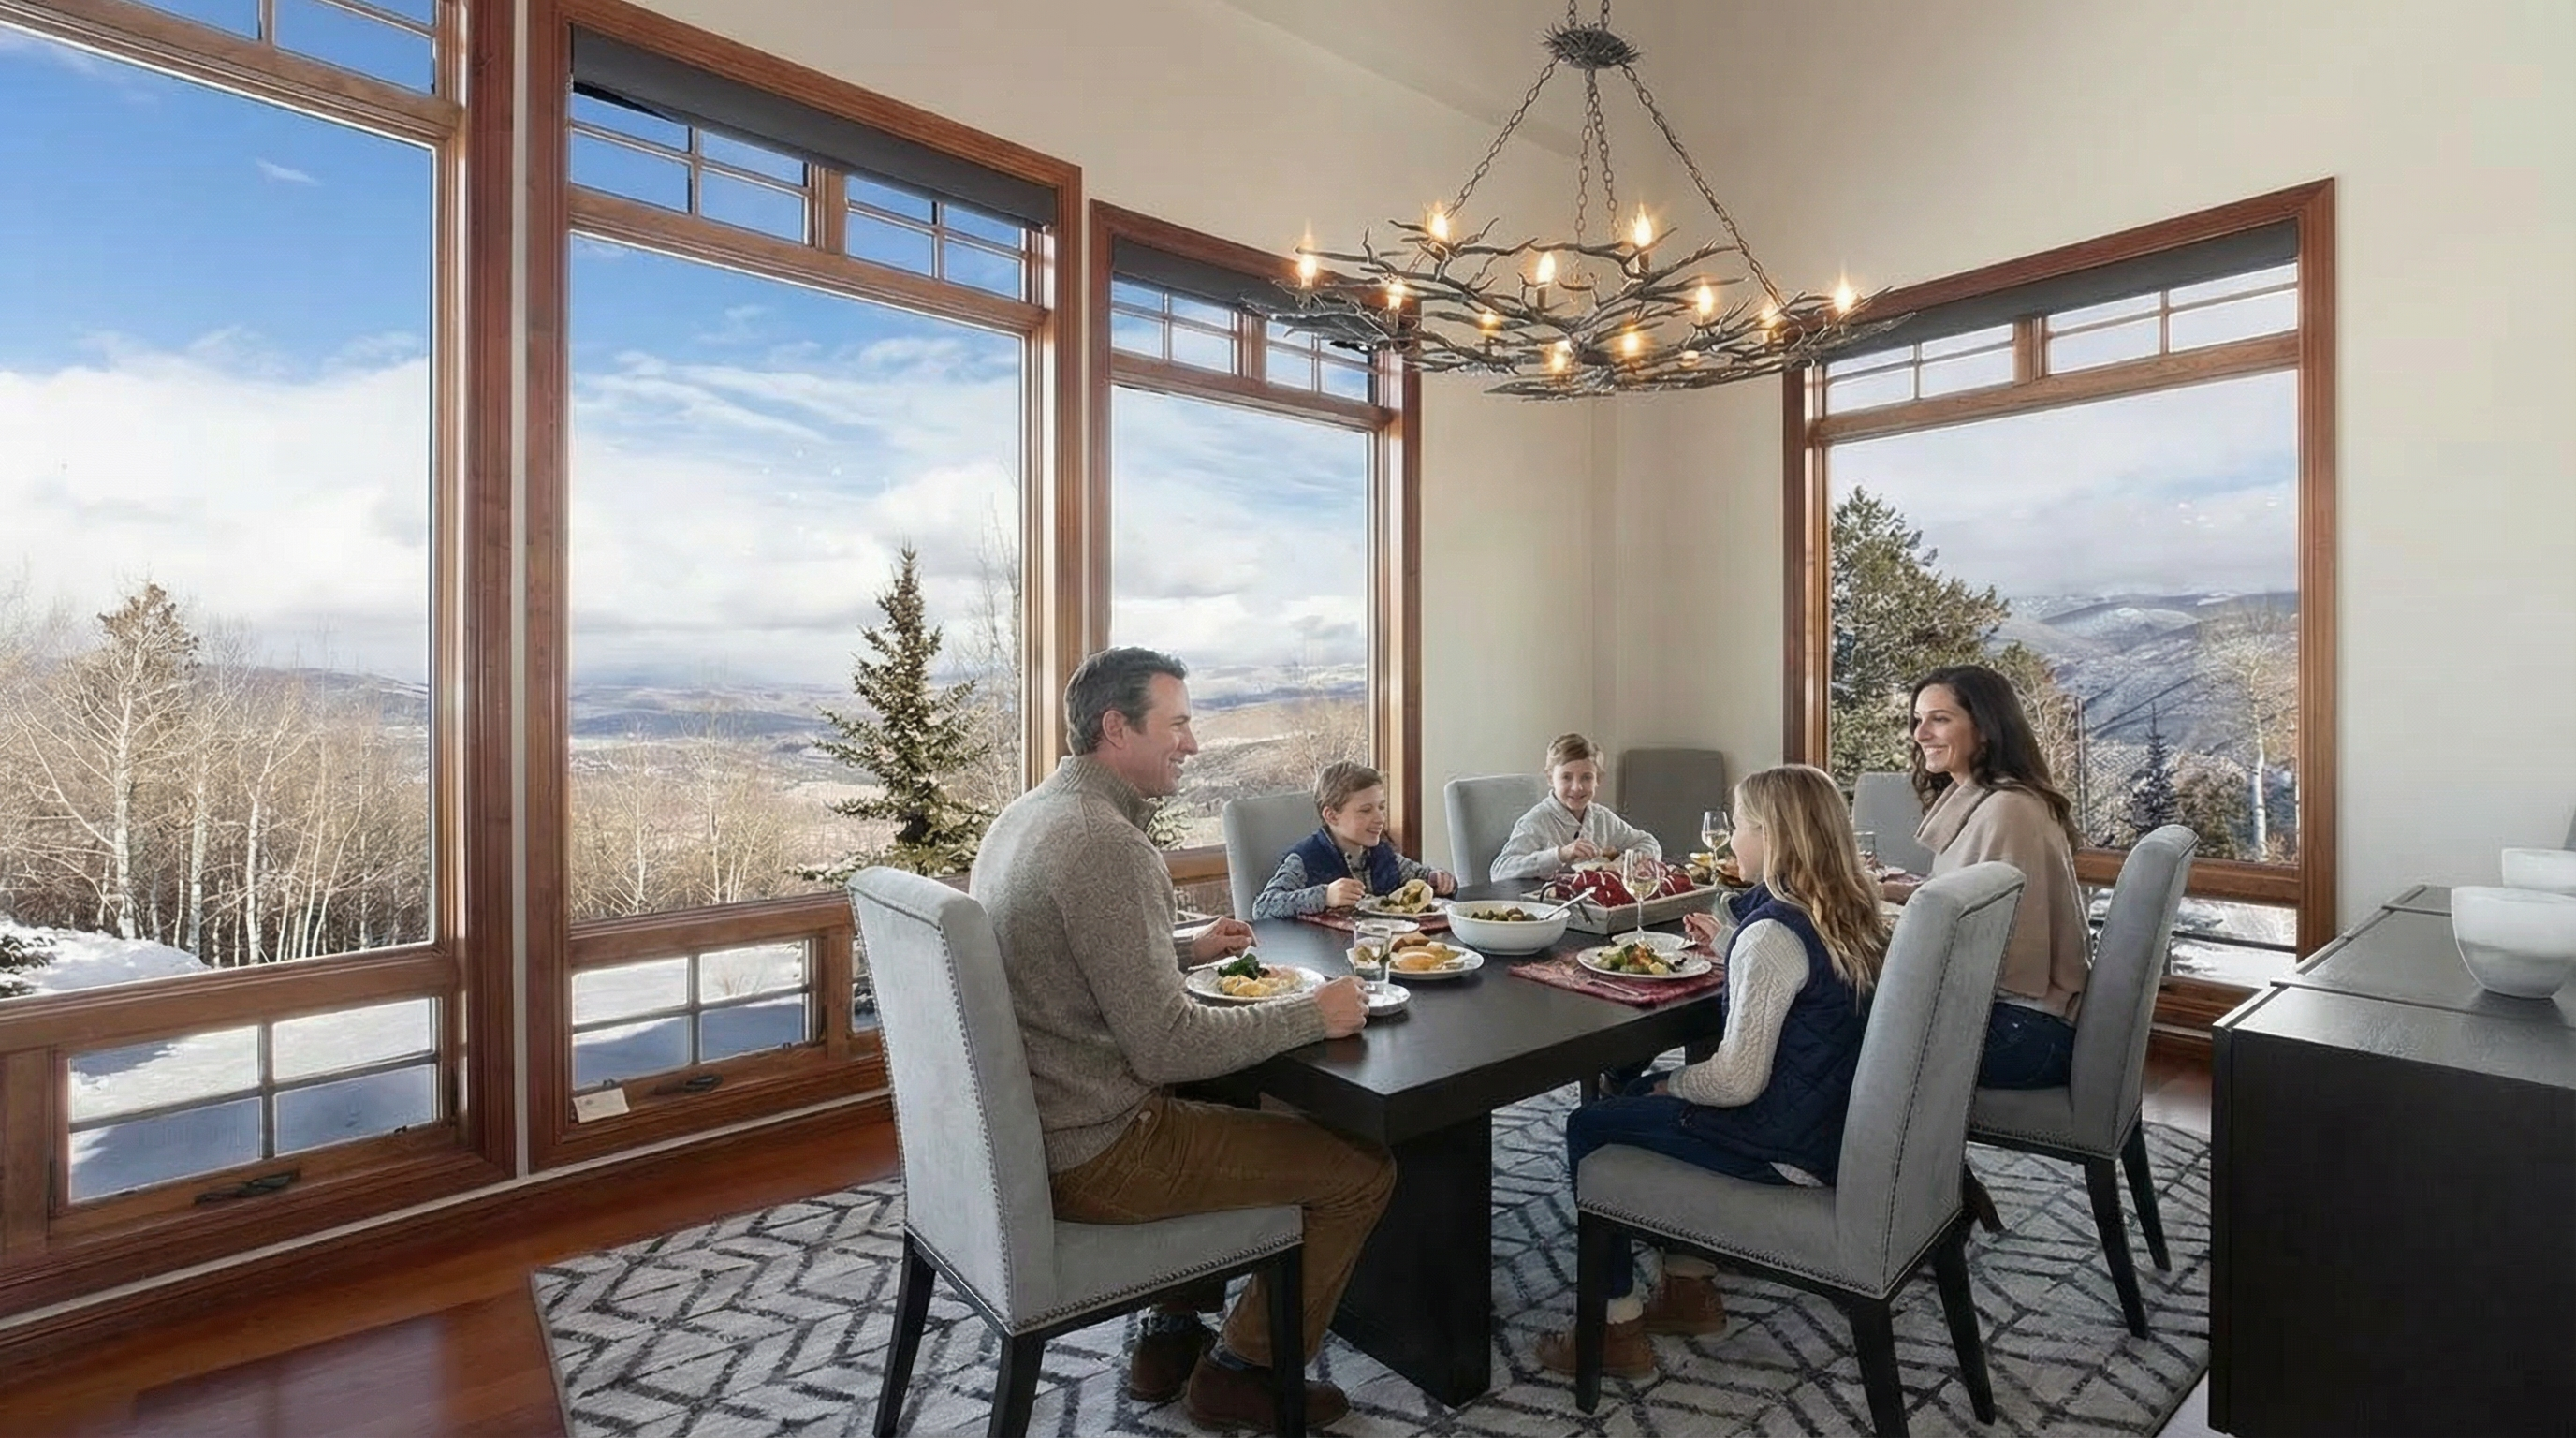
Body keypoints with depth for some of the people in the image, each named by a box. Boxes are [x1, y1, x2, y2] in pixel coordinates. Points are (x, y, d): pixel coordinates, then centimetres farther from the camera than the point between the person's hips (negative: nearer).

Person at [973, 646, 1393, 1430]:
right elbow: (1167, 1048, -26)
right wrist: (1312, 1014, -15)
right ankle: (1241, 1368, 20)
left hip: (1026, 1126, 10)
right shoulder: (1106, 843, -25)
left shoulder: (1028, 814, 5)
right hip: (1093, 1152, -10)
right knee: (1362, 1169, 1)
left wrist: (1188, 948, 11)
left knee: (1242, 1102, 31)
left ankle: (1173, 1337, 34)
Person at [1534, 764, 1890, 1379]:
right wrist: (1727, 945, 15)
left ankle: (1616, 1328, 12)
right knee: (1643, 1096, 24)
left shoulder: (1772, 934, -26)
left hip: (1787, 1145, -9)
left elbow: (1737, 1080, -26)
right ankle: (1689, 1288, 29)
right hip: (1835, 1120, 9)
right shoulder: (1851, 915, 2)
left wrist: (1670, 1084, -8)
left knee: (1589, 1127, 2)